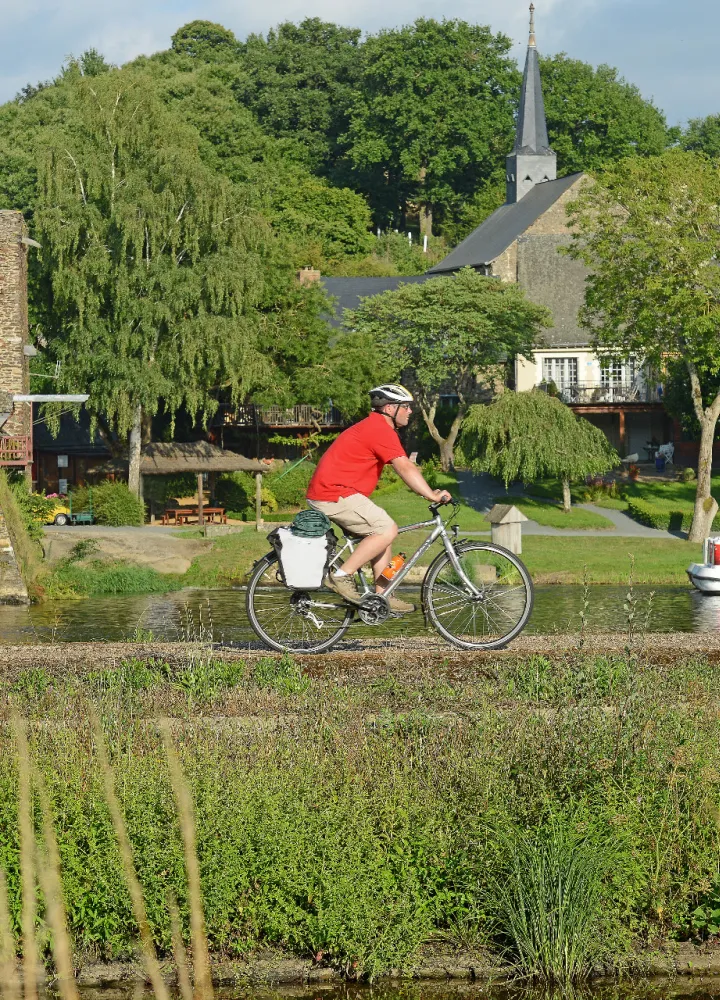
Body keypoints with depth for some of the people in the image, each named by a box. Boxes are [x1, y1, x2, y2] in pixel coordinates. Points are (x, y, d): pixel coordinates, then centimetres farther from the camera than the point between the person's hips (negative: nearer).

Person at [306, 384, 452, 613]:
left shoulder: (374, 427, 20)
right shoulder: (381, 430, -15)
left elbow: (406, 466, 21)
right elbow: (405, 468, -23)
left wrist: (431, 492, 15)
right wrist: (432, 495, -24)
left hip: (326, 491, 11)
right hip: (335, 494, -11)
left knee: (383, 533, 13)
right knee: (387, 529, -16)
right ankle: (341, 576, -13)